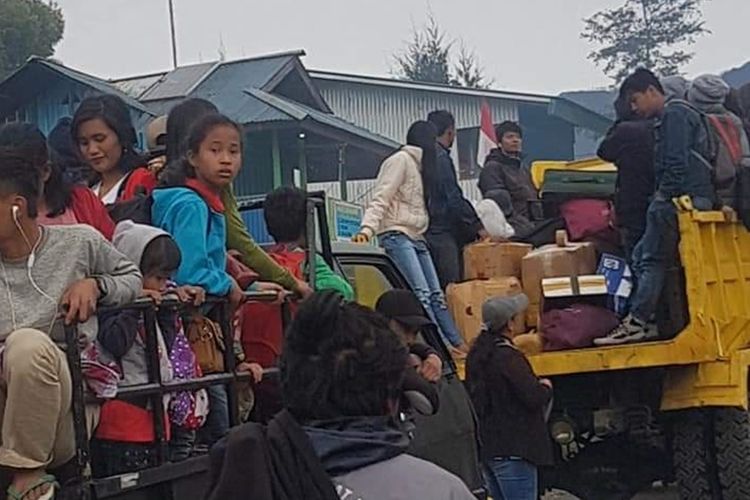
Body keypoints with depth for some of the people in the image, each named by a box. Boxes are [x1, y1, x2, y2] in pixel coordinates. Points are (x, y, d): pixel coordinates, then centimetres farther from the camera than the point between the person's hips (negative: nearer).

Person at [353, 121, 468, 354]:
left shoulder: (418, 163, 20)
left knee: (436, 294, 10)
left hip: (416, 237, 9)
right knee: (421, 293, -16)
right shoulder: (401, 160, -7)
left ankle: (457, 343, 14)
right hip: (397, 235, -9)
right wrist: (368, 228, -29)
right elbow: (380, 199, -16)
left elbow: (419, 207, 15)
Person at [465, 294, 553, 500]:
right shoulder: (508, 357, -19)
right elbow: (534, 397, -23)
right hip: (513, 449, -9)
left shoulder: (476, 354, 9)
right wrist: (546, 387, 0)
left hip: (487, 446, 9)